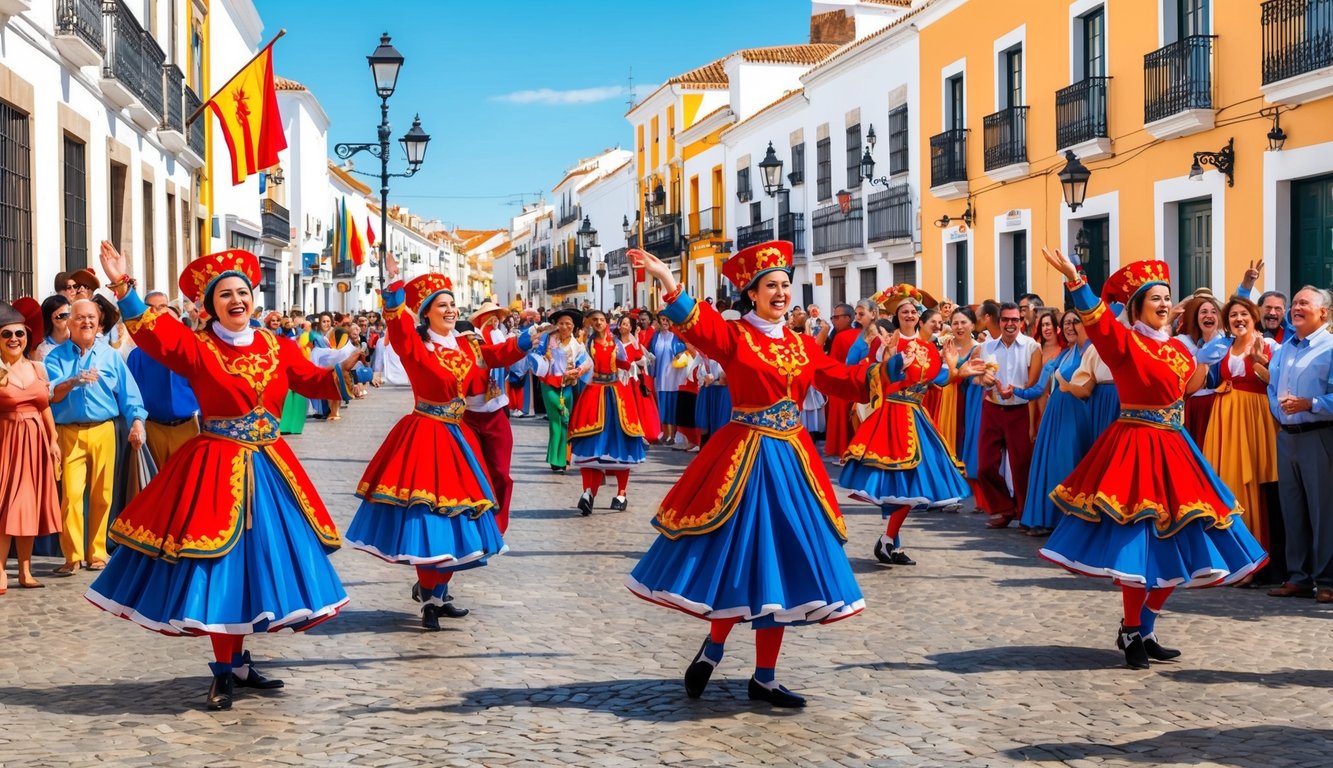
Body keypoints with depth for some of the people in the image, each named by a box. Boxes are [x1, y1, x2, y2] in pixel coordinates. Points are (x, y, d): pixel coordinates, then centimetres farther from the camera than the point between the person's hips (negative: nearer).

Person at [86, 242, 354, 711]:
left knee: (258, 559, 10)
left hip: (269, 466, 5)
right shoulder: (197, 348, -5)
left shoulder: (276, 347, 7)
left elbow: (313, 379, 11)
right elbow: (152, 332, -19)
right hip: (218, 468, -5)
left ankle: (237, 662, 26)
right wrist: (124, 288, -31)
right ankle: (224, 672, 10)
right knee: (220, 566, -3)